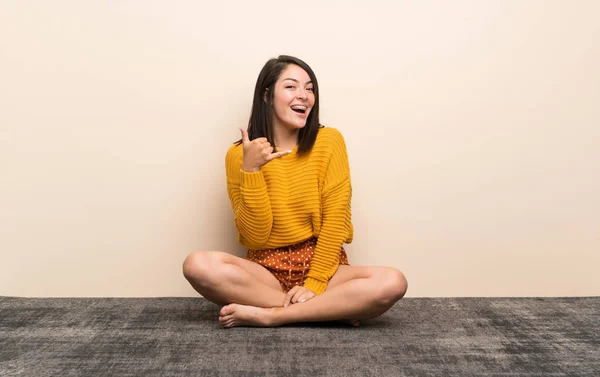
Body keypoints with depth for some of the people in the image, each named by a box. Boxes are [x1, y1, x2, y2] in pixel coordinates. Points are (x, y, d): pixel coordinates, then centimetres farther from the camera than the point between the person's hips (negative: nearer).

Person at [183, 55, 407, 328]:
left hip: (321, 265, 0)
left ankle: (266, 314, -20)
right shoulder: (239, 155, -3)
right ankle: (331, 309, -20)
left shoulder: (329, 141, -5)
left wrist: (314, 283, -15)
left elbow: (335, 221, -7)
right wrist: (250, 169, -17)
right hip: (266, 269, 1)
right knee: (197, 265, -28)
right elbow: (255, 237, -9)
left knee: (393, 283, -28)